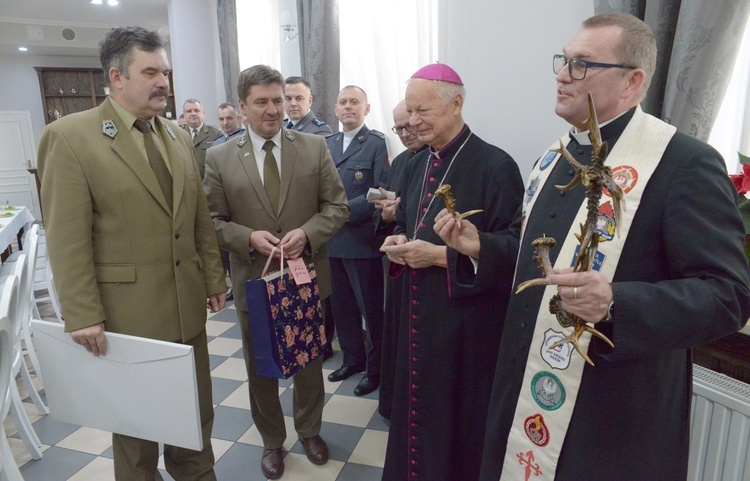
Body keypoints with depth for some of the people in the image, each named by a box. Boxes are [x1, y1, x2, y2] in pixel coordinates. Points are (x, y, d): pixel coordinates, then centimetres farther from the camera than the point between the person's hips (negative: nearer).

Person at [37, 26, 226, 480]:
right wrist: (83, 316, -15)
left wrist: (214, 278, 11)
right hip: (128, 312, -5)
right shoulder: (69, 136, -10)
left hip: (187, 305, 6)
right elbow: (67, 239, -13)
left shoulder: (178, 137, 8)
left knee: (197, 410, 19)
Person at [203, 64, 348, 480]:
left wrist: (307, 232, -20)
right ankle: (272, 441, 40)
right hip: (254, 282, 0)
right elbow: (212, 222, -2)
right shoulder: (219, 158, -3)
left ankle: (309, 430, 43)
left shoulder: (314, 147, -2)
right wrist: (249, 237, -20)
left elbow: (337, 206, -3)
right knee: (260, 369, 17)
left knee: (309, 362, 18)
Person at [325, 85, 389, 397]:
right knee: (341, 305, 15)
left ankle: (376, 368, 23)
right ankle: (353, 358, 34)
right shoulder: (327, 143, 13)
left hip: (363, 240, -6)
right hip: (331, 240, 6)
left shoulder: (378, 143, -6)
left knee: (372, 308, 6)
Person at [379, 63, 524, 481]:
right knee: (419, 406, 20)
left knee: (460, 418, 10)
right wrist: (399, 243, -4)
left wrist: (442, 256, -22)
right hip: (418, 311, 7)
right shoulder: (416, 166, 8)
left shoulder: (495, 166, -15)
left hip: (468, 321, -7)